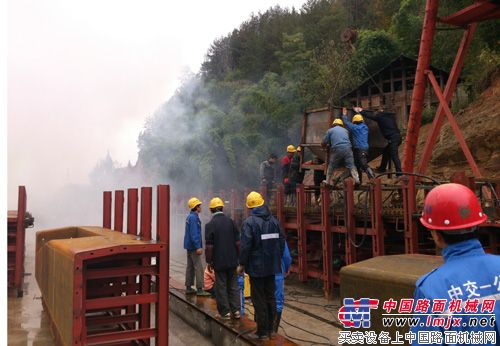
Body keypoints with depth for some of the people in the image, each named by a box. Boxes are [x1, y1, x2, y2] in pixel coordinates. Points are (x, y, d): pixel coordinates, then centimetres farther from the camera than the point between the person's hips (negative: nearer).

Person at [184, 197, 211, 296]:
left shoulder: (190, 217, 14)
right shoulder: (193, 218, -17)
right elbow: (194, 234, -23)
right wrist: (198, 247, -24)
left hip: (189, 246, 10)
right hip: (193, 246, -10)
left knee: (190, 267, 13)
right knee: (198, 267, -8)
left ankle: (188, 288, 19)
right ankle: (199, 289, -8)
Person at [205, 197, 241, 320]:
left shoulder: (210, 225, -12)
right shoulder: (230, 221, 0)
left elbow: (209, 246, -13)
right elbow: (237, 242, 3)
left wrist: (209, 261, -2)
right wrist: (237, 256, 14)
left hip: (219, 261, -4)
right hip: (232, 260, 4)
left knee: (221, 286, 6)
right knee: (233, 285, 13)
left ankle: (225, 312, 10)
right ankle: (236, 310, 14)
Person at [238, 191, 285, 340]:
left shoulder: (249, 222, -14)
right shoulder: (274, 220, 5)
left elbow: (245, 246, -18)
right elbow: (281, 242, 8)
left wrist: (242, 264, -8)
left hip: (256, 267, -6)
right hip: (272, 266, 6)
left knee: (259, 300, 2)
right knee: (270, 297, 15)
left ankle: (262, 331, 8)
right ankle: (270, 328, 25)